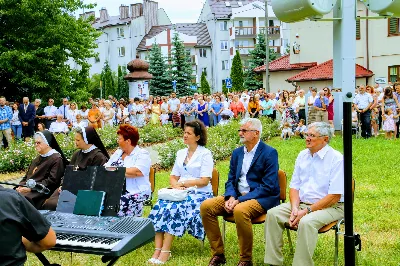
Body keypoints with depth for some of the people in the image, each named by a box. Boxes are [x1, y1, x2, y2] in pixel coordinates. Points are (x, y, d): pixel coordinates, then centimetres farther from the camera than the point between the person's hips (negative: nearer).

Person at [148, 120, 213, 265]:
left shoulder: (205, 154, -1)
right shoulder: (180, 153, 18)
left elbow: (204, 181, -10)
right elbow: (173, 177, 14)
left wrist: (182, 183, -10)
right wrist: (176, 186, -8)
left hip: (199, 194, -5)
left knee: (174, 208, -32)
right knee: (160, 206, -24)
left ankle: (165, 251, -30)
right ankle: (158, 249, -29)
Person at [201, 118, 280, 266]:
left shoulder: (269, 153, -8)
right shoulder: (237, 153, 14)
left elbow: (268, 186, -16)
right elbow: (230, 180, 14)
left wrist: (240, 200, -21)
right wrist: (230, 197, -9)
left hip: (262, 198, -7)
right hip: (238, 196, 7)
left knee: (240, 211, -37)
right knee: (206, 206, -12)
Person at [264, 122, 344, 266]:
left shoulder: (336, 159, -11)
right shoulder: (302, 155, 10)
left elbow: (334, 197, -16)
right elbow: (294, 187, 11)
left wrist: (307, 210, -19)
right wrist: (294, 208, -9)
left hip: (330, 207, -6)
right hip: (301, 204, 7)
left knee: (306, 222, -35)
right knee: (273, 214, -15)